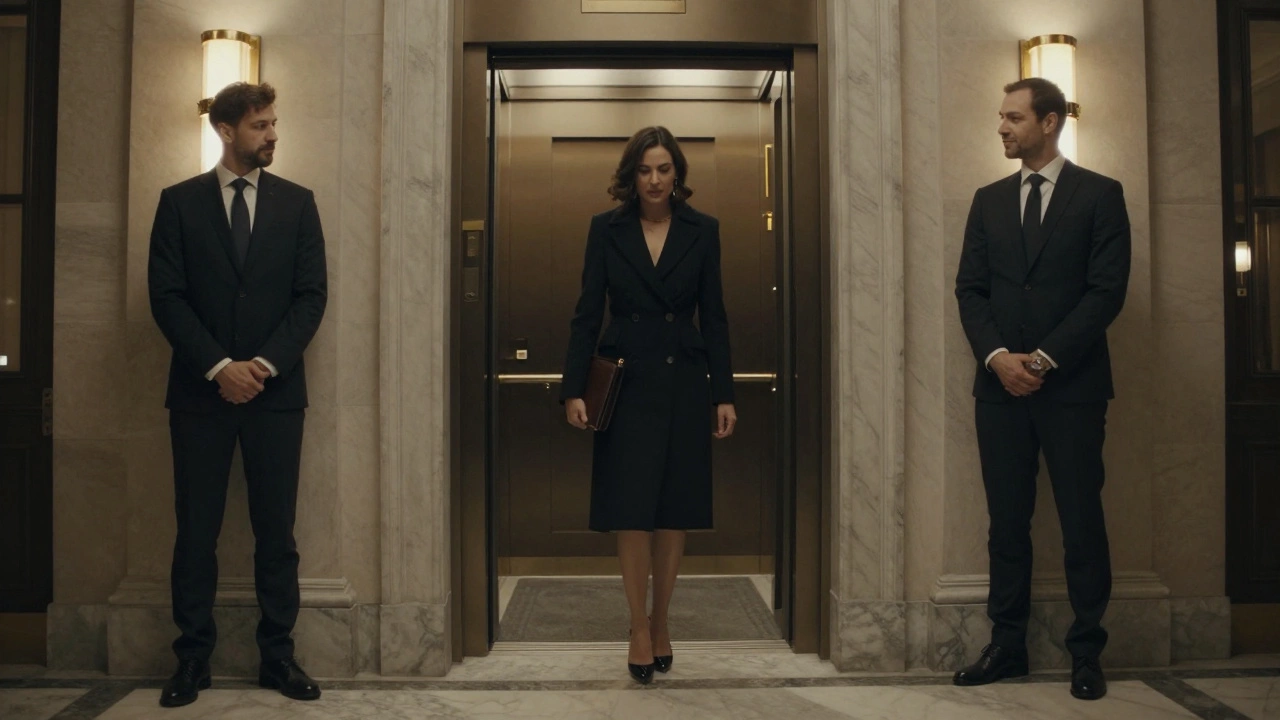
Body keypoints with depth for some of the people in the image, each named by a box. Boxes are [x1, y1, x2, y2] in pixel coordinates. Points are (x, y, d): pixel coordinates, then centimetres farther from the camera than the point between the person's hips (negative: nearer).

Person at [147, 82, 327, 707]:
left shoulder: (297, 202, 8)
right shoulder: (179, 202, 6)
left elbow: (312, 294, 1)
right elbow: (166, 296, -1)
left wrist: (264, 364, -10)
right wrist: (217, 366, -12)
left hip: (275, 390, 1)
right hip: (200, 390, 0)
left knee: (276, 531, 4)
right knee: (196, 531, 5)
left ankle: (277, 656, 13)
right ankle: (192, 658, 16)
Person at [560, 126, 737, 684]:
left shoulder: (702, 230, 4)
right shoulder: (606, 229, 2)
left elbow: (713, 317, 5)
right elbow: (587, 314, 1)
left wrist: (724, 395, 1)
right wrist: (574, 389, -6)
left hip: (683, 384, 1)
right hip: (625, 382, -1)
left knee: (674, 511, 7)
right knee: (630, 511, -1)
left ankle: (661, 621, 23)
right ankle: (639, 626, 13)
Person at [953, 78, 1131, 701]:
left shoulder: (1099, 194, 2)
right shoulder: (989, 200, 13)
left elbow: (1107, 290, -6)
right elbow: (969, 289, 7)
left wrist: (1044, 358, -12)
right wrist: (998, 356, -8)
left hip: (1071, 385, -3)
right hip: (1000, 384, 3)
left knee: (1081, 523, 2)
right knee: (1007, 522, 6)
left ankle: (1086, 654, 13)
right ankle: (1007, 644, 15)